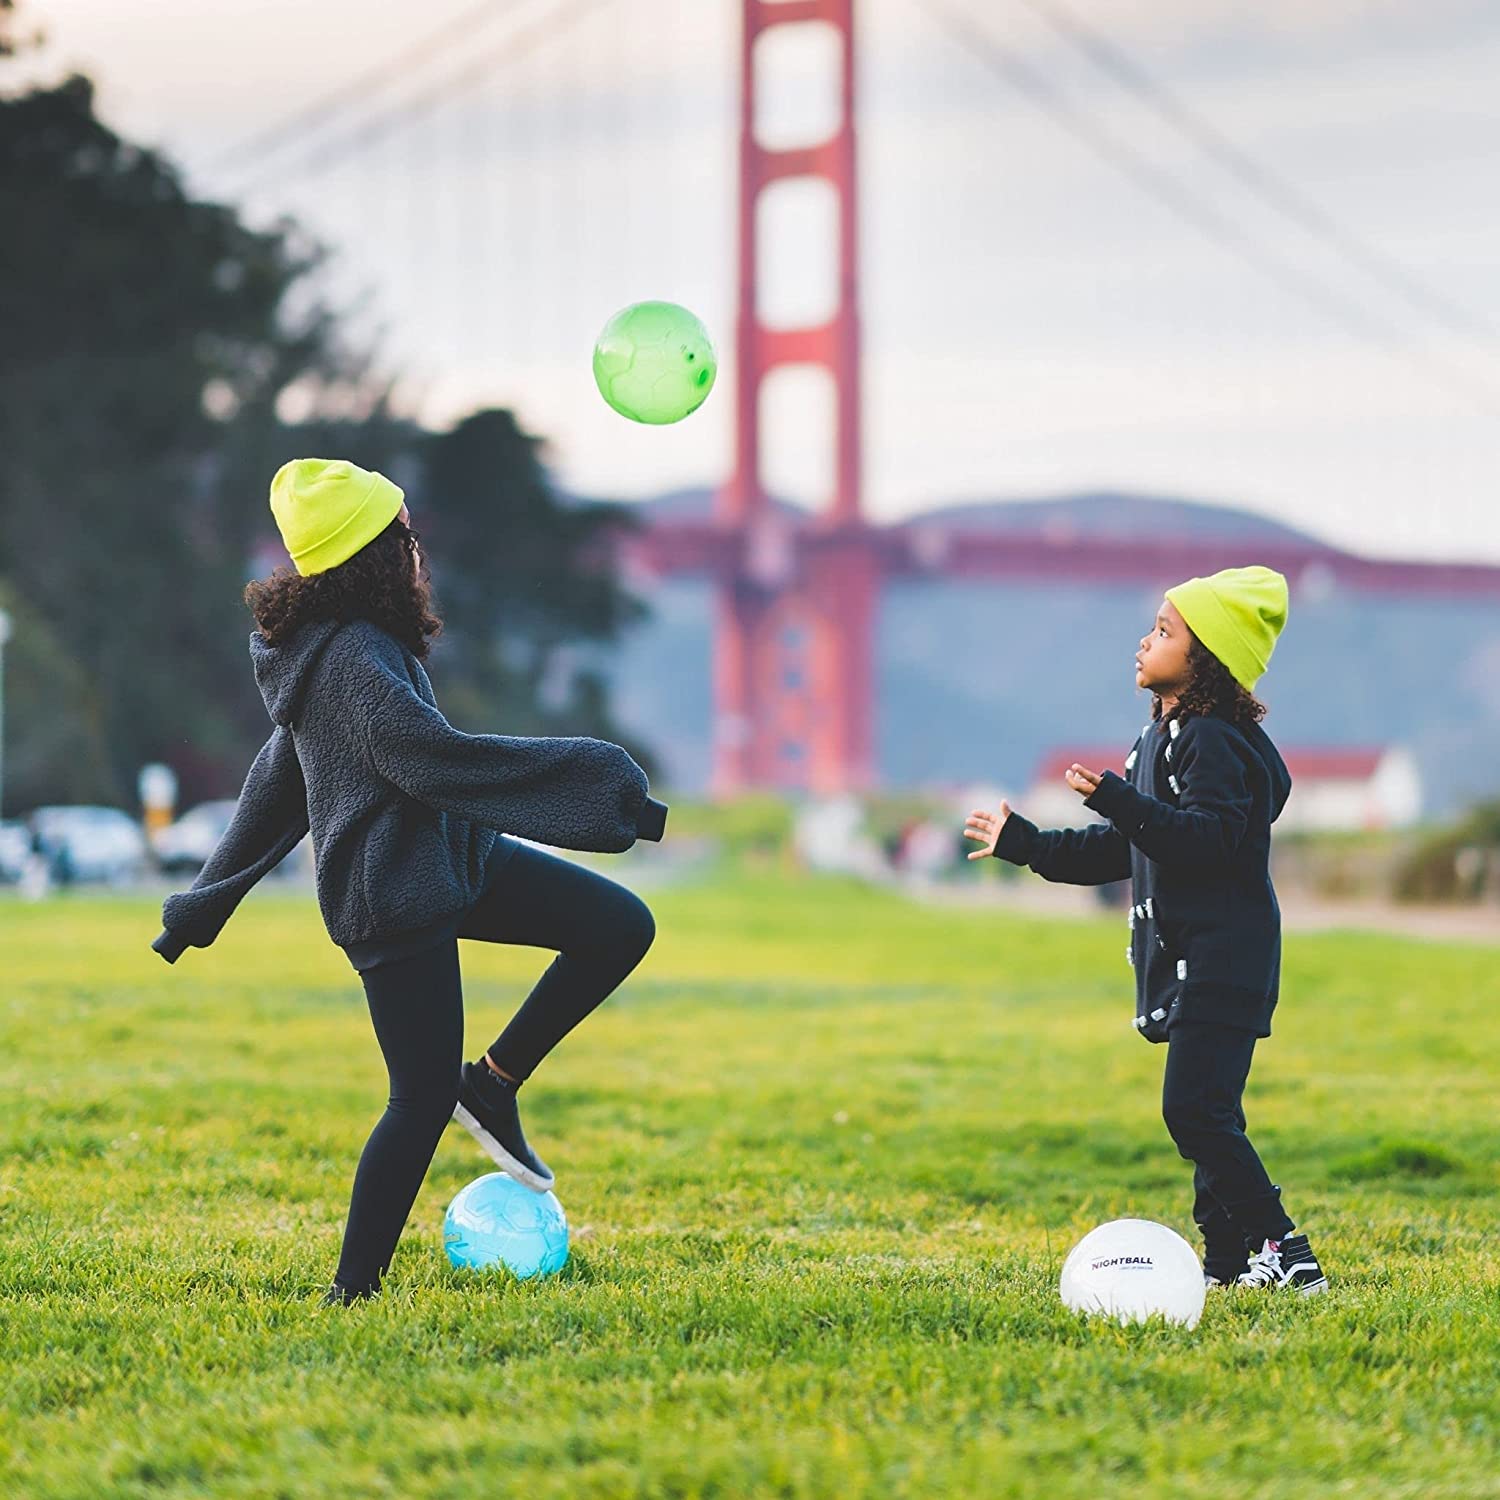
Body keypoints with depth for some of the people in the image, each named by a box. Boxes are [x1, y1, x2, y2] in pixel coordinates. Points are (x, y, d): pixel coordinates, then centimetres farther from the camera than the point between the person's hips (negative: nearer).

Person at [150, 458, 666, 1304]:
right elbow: (438, 759, -30)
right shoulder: (354, 659, -21)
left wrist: (206, 902, 28)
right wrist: (599, 784, -29)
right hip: (395, 895, -10)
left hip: (455, 859, 10)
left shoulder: (321, 646, 10)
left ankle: (492, 1085, 13)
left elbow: (280, 774, 19)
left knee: (622, 926, 3)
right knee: (424, 1098, -5)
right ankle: (352, 1294, 6)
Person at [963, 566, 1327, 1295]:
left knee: (1194, 1109, -15)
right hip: (1186, 961, 10)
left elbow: (1207, 836, -27)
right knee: (1205, 1113, 9)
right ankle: (1229, 1260, 12)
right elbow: (1123, 849, 26)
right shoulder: (1163, 737, 18)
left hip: (1223, 957, -10)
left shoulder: (1215, 741, -13)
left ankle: (1282, 1249, -11)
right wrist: (1024, 843, 28)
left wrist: (1119, 801, -34)